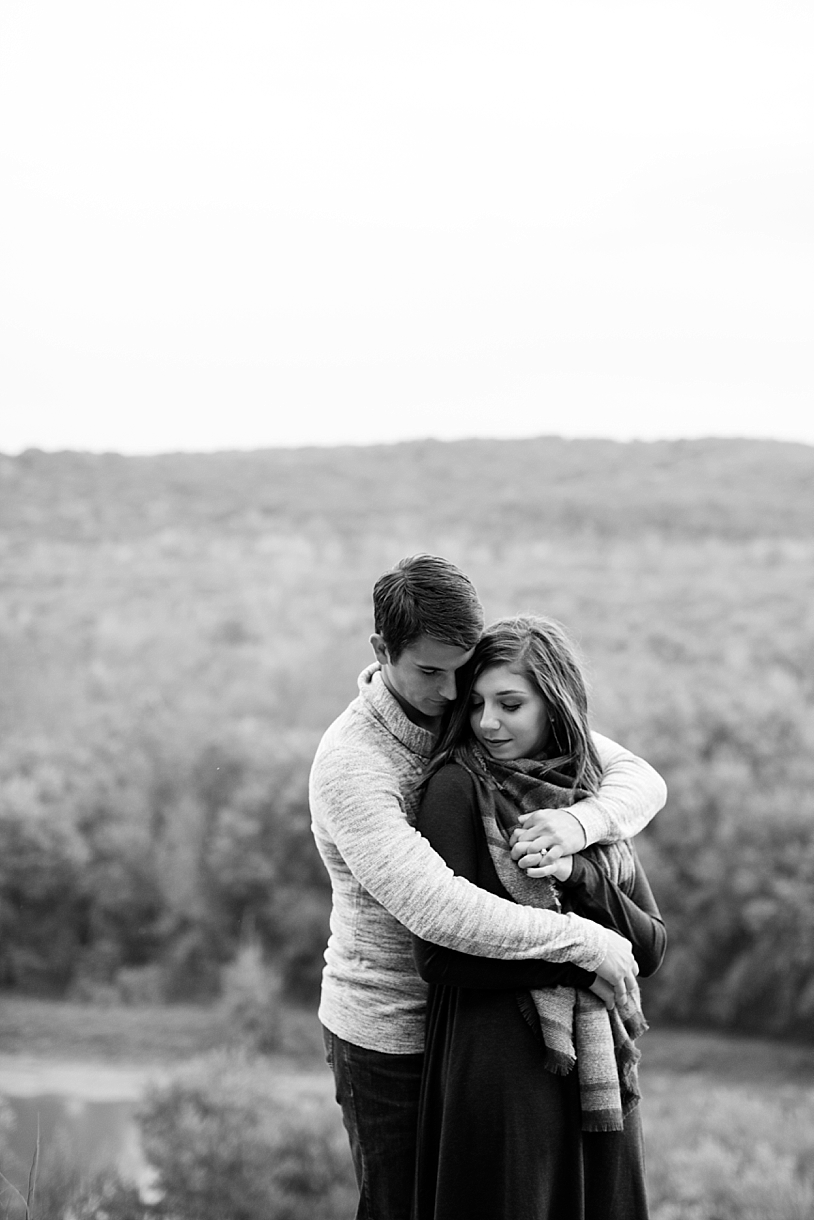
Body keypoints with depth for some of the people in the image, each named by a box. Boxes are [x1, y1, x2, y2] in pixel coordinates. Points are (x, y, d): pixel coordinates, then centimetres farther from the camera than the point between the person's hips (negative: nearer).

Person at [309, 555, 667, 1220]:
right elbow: (436, 910, -34)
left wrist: (581, 821, -30)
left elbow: (640, 779, -7)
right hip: (389, 1033, -5)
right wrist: (584, 940, -31)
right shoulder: (348, 764, -23)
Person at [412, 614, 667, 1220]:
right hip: (498, 1064, -5)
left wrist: (576, 873, -13)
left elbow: (652, 948, 3)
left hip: (596, 1073, 5)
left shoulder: (594, 798, 9)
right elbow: (438, 957, -14)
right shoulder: (458, 788, -7)